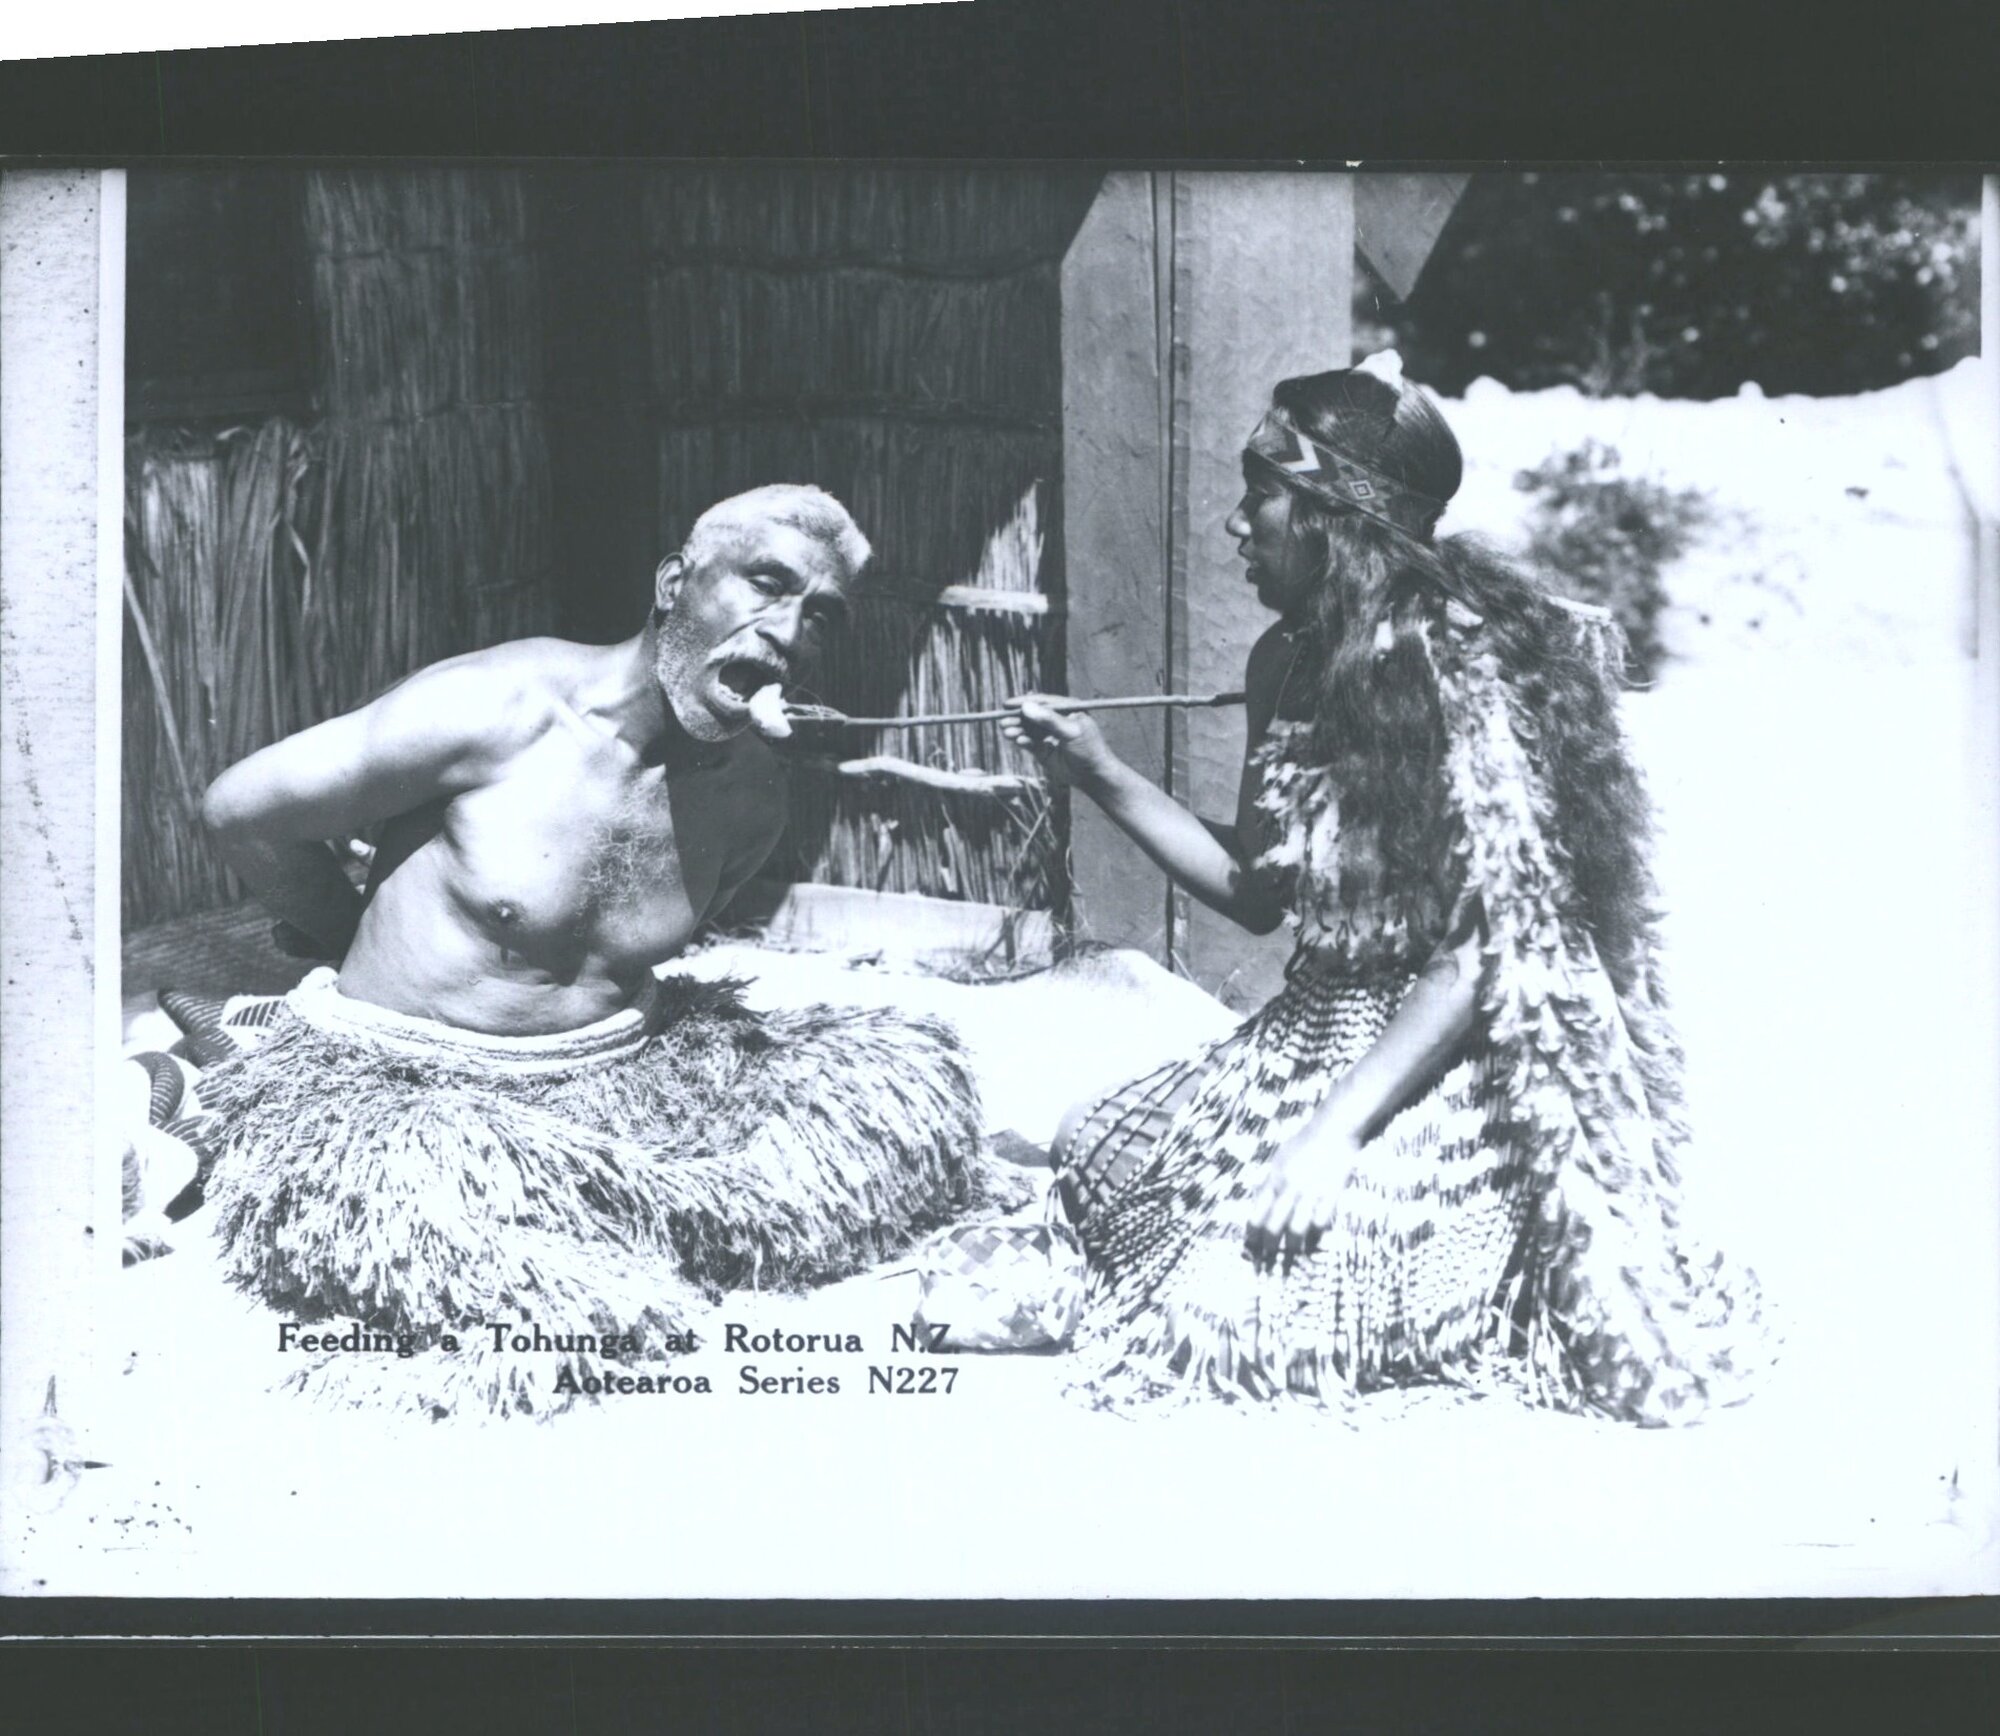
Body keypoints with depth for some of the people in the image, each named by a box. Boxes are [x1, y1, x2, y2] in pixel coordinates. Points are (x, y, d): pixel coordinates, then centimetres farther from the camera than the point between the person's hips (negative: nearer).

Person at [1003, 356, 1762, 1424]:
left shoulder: (1458, 661, -18)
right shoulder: (1289, 664, 6)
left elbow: (1493, 948, -21)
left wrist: (1336, 1129, -25)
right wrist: (1099, 774, 9)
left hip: (1457, 1073, -9)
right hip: (1313, 1038, 9)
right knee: (1093, 1159, 2)